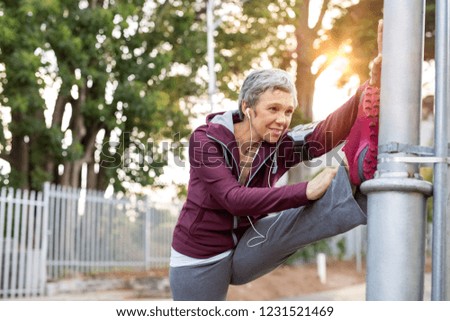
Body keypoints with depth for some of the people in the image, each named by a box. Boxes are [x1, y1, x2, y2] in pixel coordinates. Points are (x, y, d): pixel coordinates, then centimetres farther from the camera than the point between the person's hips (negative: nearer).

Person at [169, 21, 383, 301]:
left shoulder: (281, 145, -11)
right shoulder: (206, 140, -20)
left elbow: (328, 132, -32)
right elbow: (234, 199, -32)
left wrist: (373, 85, -50)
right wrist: (306, 190, -40)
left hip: (245, 252, 3)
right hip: (199, 259, -2)